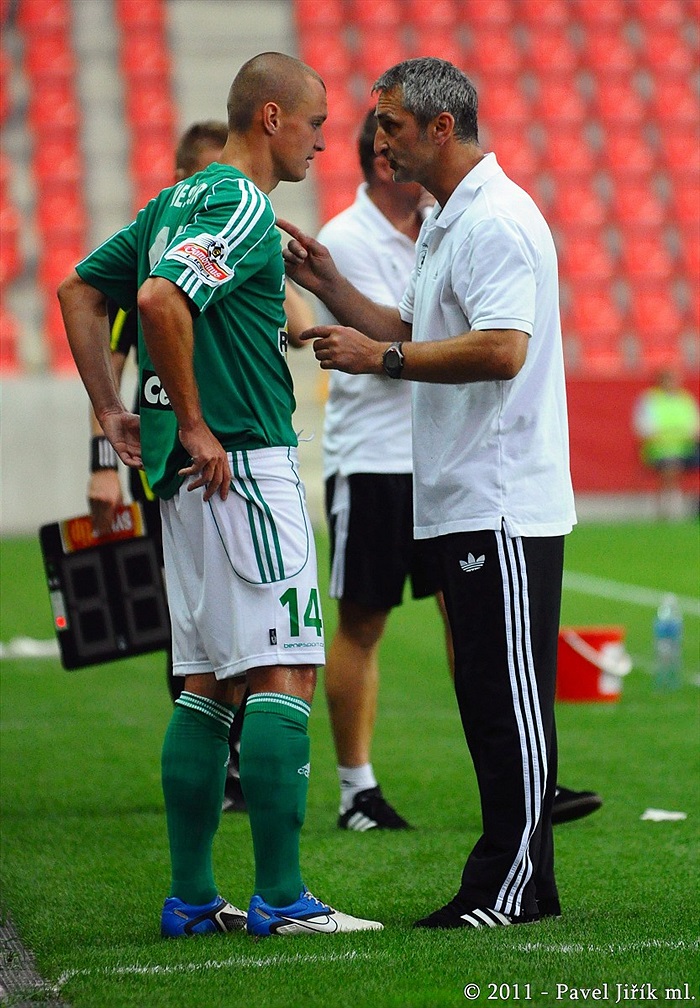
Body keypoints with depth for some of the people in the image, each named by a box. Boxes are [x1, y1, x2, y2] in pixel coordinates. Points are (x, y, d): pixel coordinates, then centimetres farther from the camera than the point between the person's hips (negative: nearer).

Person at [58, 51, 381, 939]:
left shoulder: (177, 200, 17)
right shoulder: (243, 207, -12)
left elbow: (80, 290, 23)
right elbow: (161, 299, -27)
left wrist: (112, 411, 18)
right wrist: (195, 423, -18)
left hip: (187, 473, 10)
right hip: (241, 465, -10)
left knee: (207, 681, 11)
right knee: (284, 672, -10)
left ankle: (191, 897, 13)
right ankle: (279, 897, -13)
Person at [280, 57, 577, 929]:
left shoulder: (497, 221, -14)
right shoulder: (444, 224, 19)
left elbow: (501, 350, -24)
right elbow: (415, 336, 24)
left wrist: (380, 358, -18)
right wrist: (328, 285, 14)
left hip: (503, 506, -10)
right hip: (462, 502, 10)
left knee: (510, 696, -6)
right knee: (487, 695, 11)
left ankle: (510, 885, -4)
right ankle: (525, 882, 15)